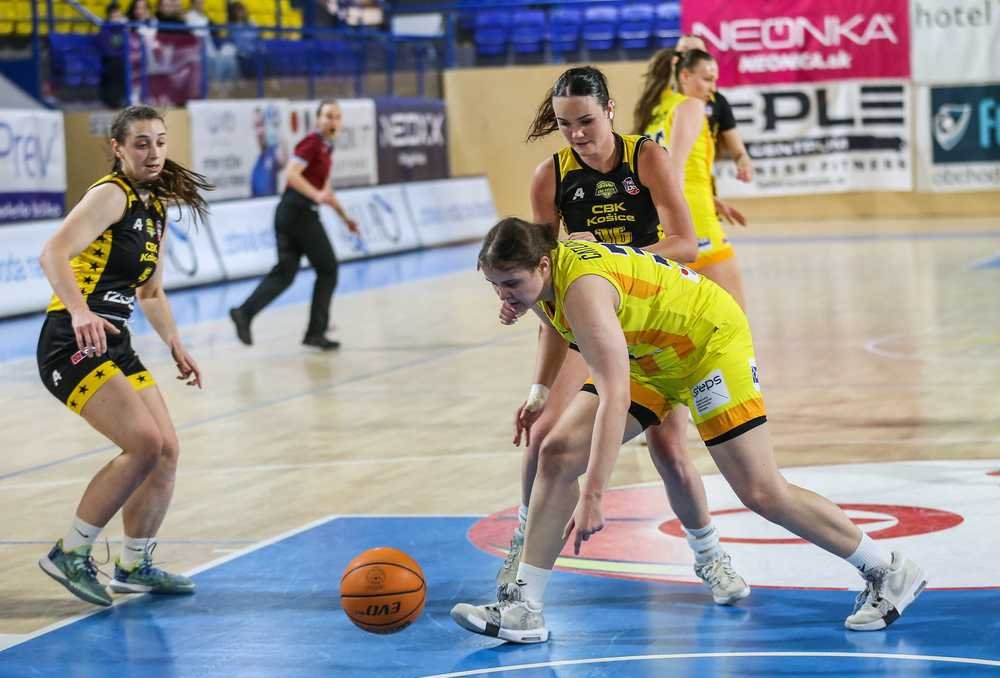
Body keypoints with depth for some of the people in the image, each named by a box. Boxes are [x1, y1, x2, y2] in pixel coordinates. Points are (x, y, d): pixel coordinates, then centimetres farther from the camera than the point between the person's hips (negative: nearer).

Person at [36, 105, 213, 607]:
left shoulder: (156, 210, 17)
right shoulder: (111, 195, -11)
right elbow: (53, 254, -26)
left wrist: (176, 346, 24)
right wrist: (80, 311, -41)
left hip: (115, 346, 9)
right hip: (72, 343, -9)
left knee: (167, 450, 6)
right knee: (145, 444, -19)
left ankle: (135, 565, 21)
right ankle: (70, 554, -7)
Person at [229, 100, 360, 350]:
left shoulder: (326, 148, 18)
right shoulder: (312, 143, -11)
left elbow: (324, 190, 28)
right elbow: (291, 174, -24)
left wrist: (344, 217, 30)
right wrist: (316, 196, -34)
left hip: (288, 213, 9)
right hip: (300, 212, -9)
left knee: (284, 272, 5)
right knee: (328, 269, 2)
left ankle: (244, 313, -10)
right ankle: (315, 332, 5)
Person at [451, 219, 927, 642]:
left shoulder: (582, 288, -36)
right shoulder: (539, 278, -10)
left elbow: (615, 397, -44)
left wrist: (591, 497, -47)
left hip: (710, 341, -9)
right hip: (649, 359, 9)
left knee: (762, 493, -9)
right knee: (558, 453, -6)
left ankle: (889, 573, 8)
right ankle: (523, 608, -3)